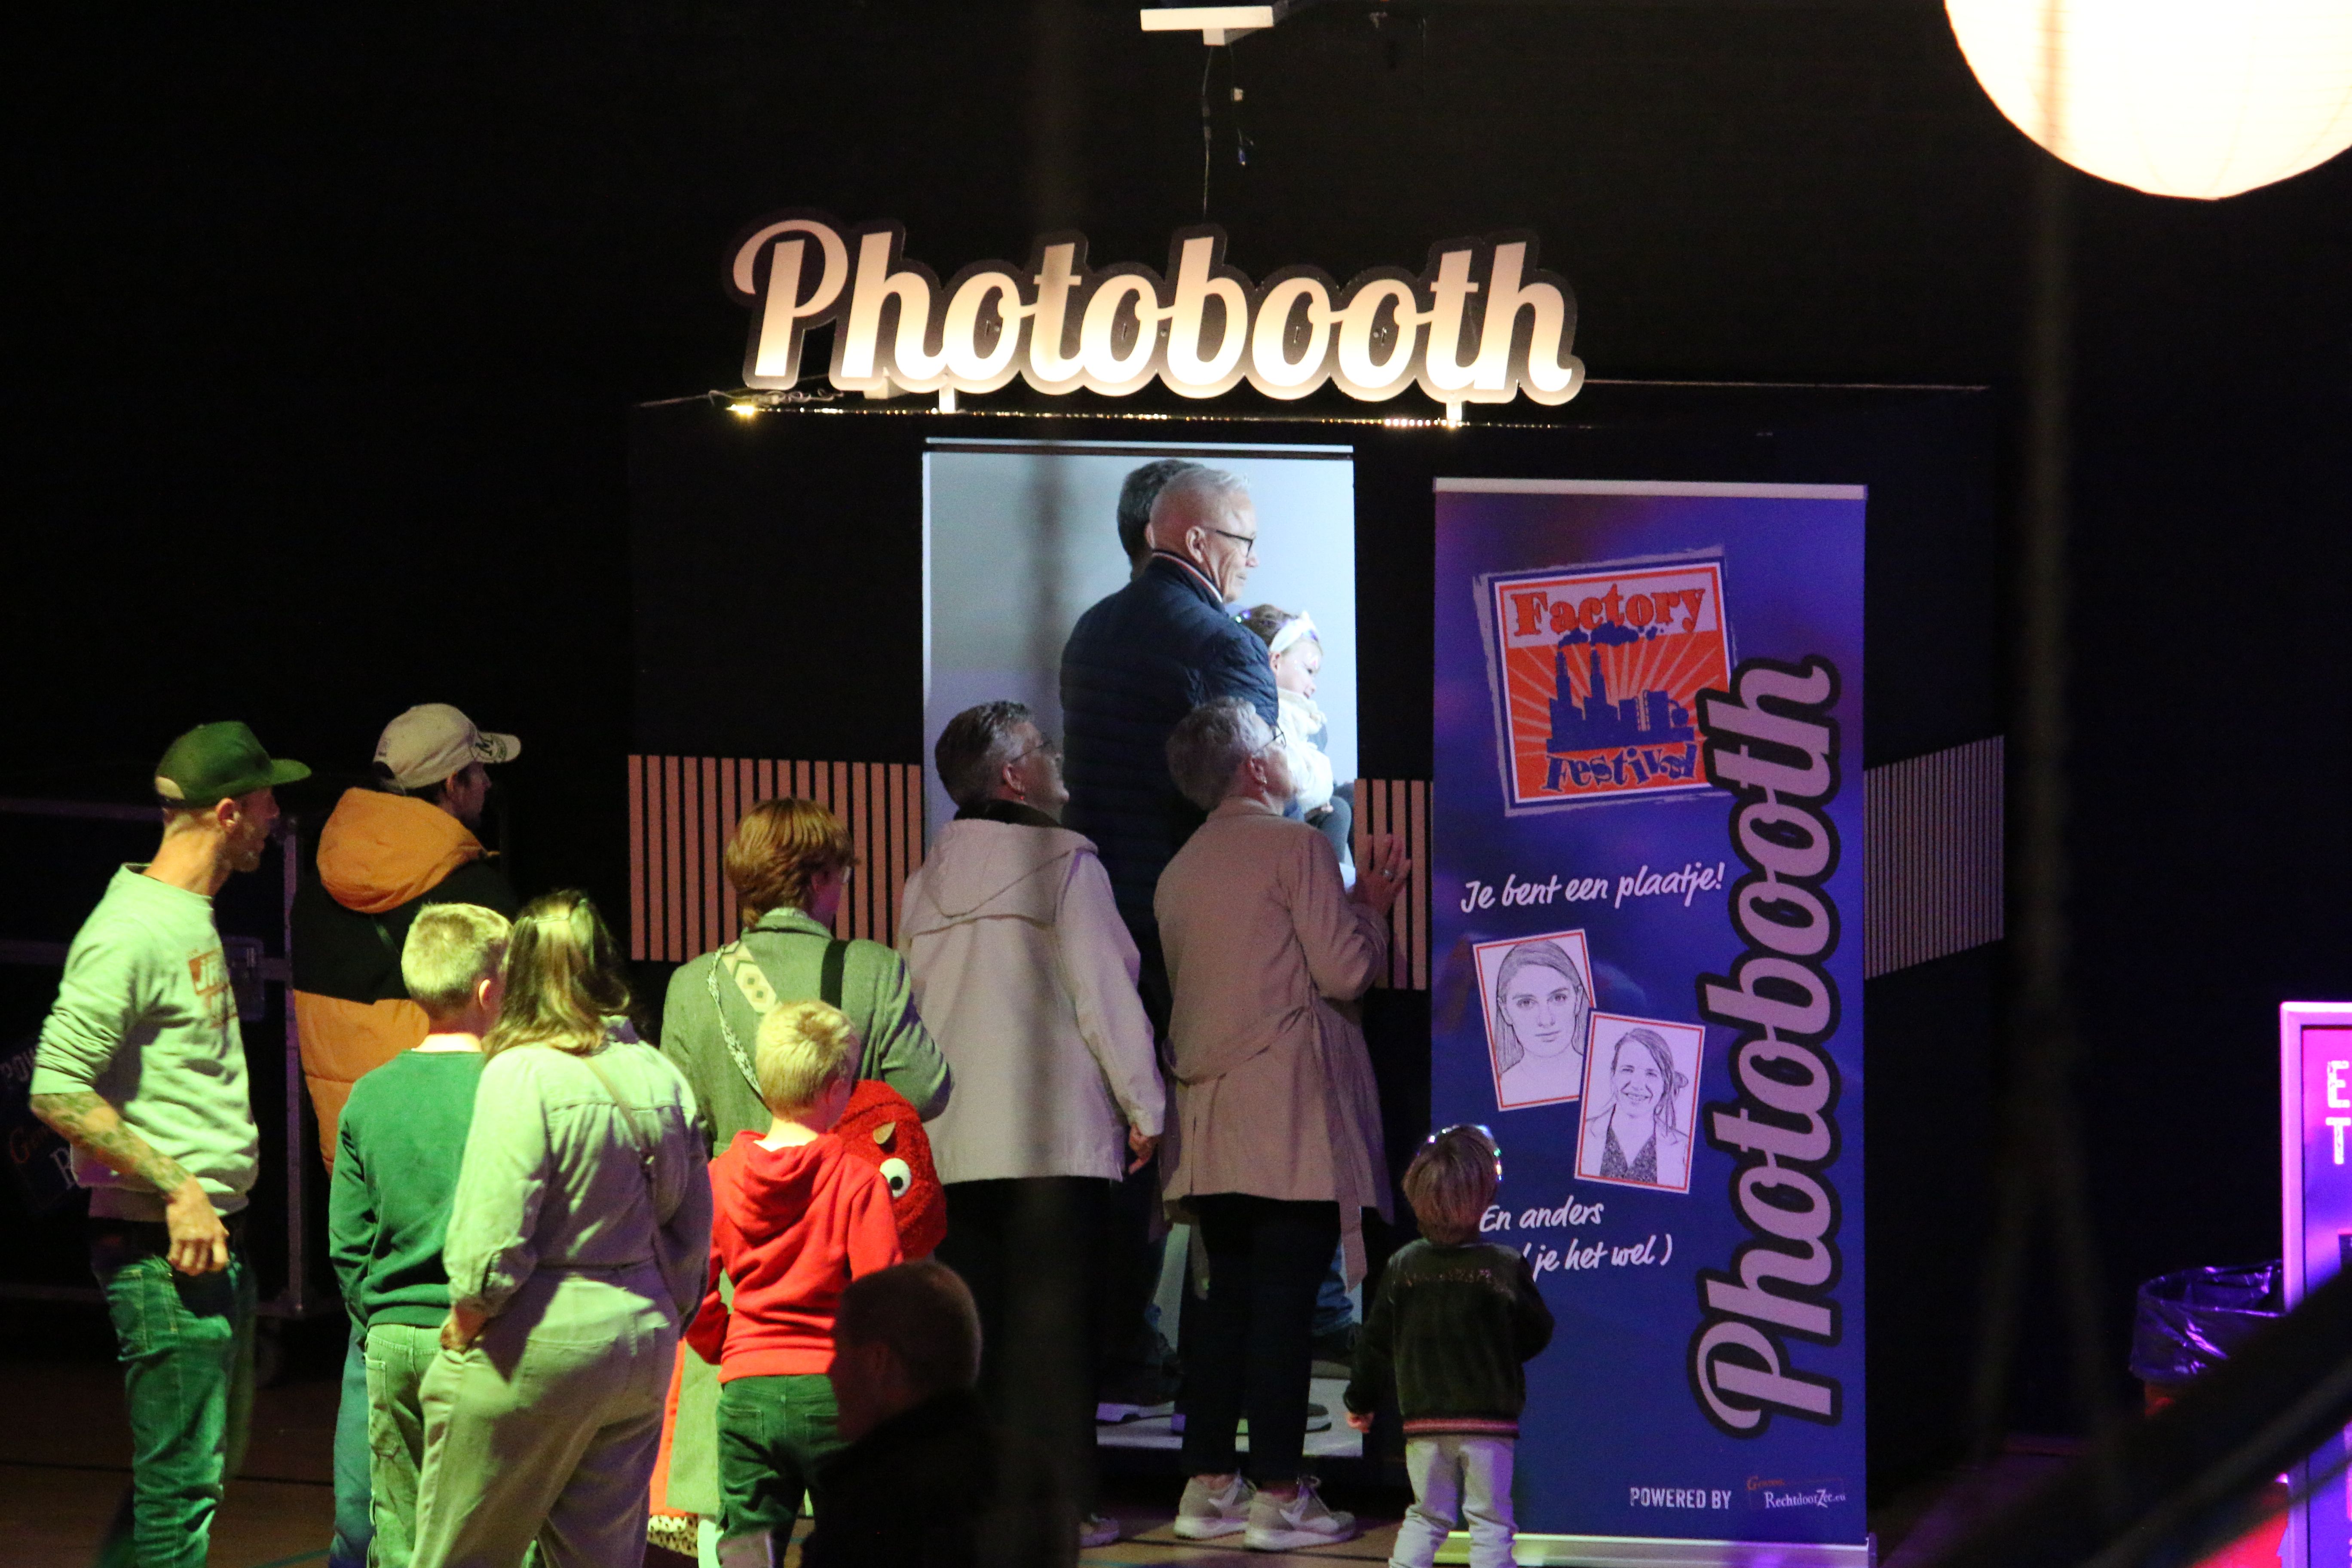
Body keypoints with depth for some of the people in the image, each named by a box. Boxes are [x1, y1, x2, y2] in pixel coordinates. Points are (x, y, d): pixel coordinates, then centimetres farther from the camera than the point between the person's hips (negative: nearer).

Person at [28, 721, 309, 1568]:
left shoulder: (194, 919, 15)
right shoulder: (133, 933, -16)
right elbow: (57, 1091, -21)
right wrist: (178, 1189, -22)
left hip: (215, 1240, 10)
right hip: (164, 1246, -10)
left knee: (209, 1461, 18)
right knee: (182, 1482, -7)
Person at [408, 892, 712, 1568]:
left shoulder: (525, 1074, -14)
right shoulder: (662, 1078, 6)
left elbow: (494, 1238, -18)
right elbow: (692, 1234, 12)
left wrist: (465, 1324, -4)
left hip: (537, 1348, -7)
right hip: (642, 1341, 7)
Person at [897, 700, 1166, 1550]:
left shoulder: (928, 880, 11)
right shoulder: (1063, 863, -6)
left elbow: (909, 1006, 14)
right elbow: (1104, 993, -7)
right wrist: (1143, 1108, 0)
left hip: (952, 1139, 5)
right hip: (1054, 1136, -5)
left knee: (966, 1320, 8)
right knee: (1052, 1320, -3)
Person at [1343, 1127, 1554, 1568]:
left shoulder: (1403, 1266, -2)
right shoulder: (1505, 1267, -11)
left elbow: (1376, 1342, 5)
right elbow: (1536, 1334, -2)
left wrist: (1361, 1400, 19)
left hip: (1423, 1419, 3)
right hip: (1489, 1419, -3)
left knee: (1426, 1516, 15)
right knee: (1490, 1520, 2)